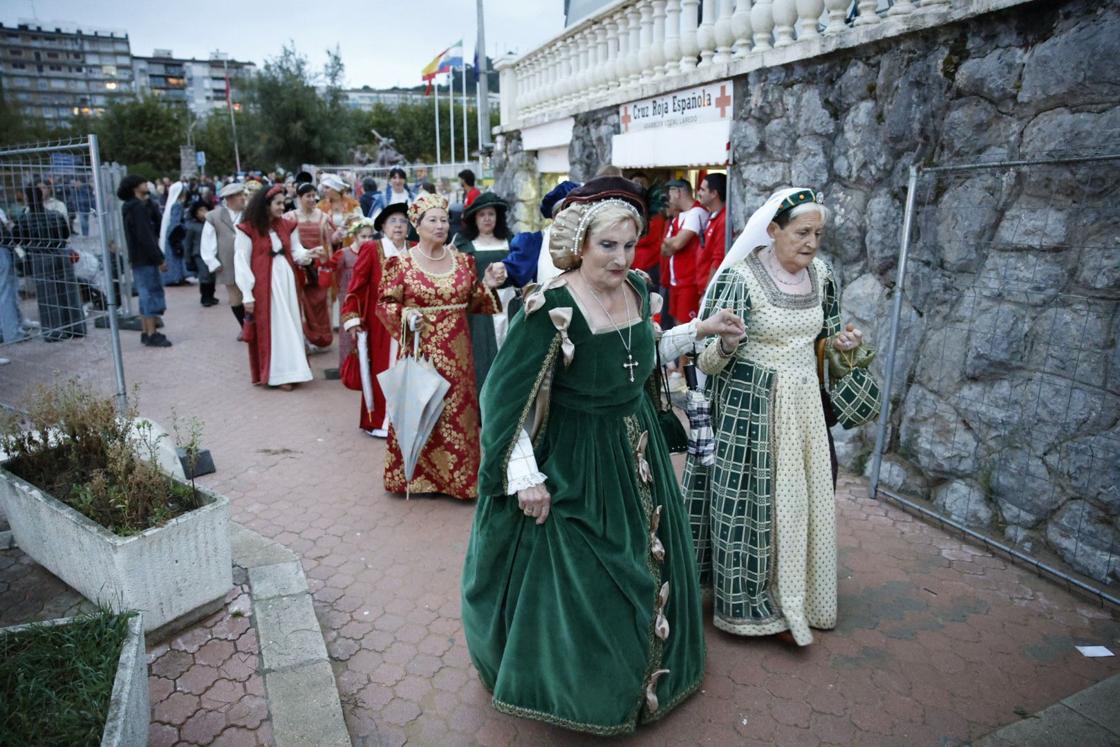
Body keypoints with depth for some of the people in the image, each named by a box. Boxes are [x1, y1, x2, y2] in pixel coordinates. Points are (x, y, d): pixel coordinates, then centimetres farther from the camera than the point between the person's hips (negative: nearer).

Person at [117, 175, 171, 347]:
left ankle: (146, 331, 20)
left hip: (140, 258, 10)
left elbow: (156, 228, 8)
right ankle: (151, 335, -5)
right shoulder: (138, 207, -14)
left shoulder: (139, 206, 16)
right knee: (151, 294, -7)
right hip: (145, 258, -10)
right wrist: (159, 258, -19)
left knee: (146, 295, 14)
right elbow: (145, 236, -21)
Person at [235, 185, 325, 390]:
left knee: (289, 326, 9)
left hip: (287, 282, 6)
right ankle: (275, 373, 7)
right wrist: (247, 294, -11)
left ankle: (288, 370, 19)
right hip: (264, 284, -5)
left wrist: (308, 254, -17)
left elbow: (295, 252, 7)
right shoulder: (247, 229, -9)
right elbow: (241, 262, -8)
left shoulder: (287, 226, 8)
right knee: (270, 328, 0)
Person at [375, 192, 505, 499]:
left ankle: (457, 475, 18)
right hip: (420, 350, -3)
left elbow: (472, 303, 12)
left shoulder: (463, 260, 8)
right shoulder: (401, 263, -3)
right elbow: (385, 304, -1)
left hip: (455, 352, 3)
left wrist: (488, 286, -6)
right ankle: (415, 473, 18)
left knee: (456, 411, 6)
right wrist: (405, 315, -19)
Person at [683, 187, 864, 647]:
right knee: (751, 500, 3)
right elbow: (708, 363, -18)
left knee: (802, 499, 13)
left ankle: (796, 593, 35)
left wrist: (841, 342, 0)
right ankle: (746, 602, 23)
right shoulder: (739, 277, -16)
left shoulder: (821, 274, 3)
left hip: (804, 405, 6)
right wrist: (727, 343, -39)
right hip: (749, 406, -6)